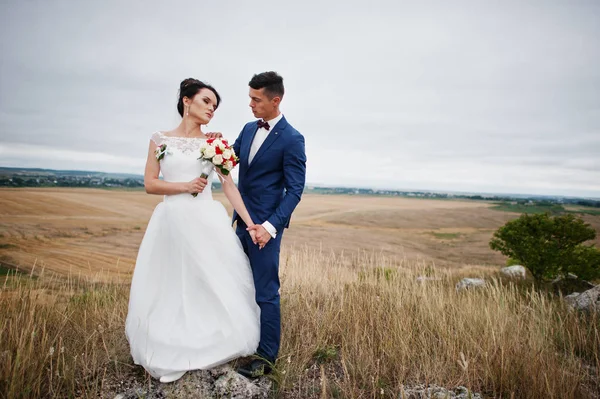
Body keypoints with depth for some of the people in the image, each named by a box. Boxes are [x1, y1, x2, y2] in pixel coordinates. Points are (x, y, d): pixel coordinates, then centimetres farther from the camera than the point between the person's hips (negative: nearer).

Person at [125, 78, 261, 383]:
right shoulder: (160, 139, 5)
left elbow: (230, 188, 3)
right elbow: (150, 184, 1)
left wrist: (250, 224, -4)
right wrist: (185, 186, -12)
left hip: (208, 222, 1)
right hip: (173, 222, 0)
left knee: (215, 284, 5)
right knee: (172, 287, 7)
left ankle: (210, 347, 25)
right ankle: (172, 354, 25)